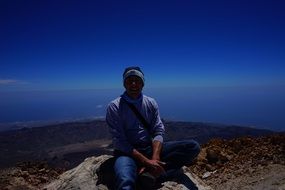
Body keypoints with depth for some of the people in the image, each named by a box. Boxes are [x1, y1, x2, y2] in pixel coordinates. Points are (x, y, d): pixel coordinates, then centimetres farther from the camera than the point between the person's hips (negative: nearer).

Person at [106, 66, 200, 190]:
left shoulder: (151, 103, 5)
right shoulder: (114, 107, -8)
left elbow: (158, 132, -1)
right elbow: (119, 142, -13)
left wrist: (155, 158, -19)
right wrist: (147, 162, -21)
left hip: (150, 148, 6)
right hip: (127, 152, -6)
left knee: (193, 147, -15)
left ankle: (150, 173, -22)